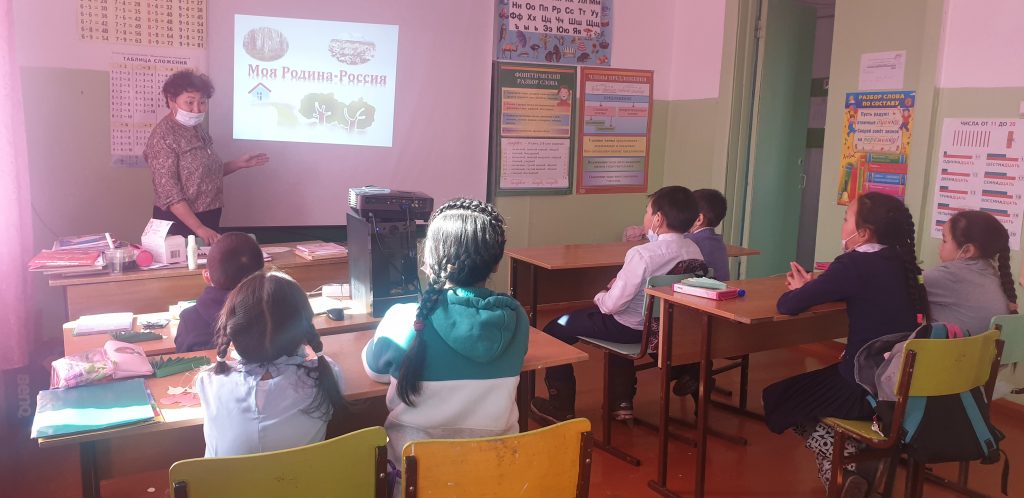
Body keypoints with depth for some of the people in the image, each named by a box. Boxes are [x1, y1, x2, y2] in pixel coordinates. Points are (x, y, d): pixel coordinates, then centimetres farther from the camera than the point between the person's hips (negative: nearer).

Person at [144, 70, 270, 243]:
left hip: (209, 218, 8)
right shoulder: (163, 136, -16)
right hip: (179, 222, -8)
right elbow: (169, 192, -22)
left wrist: (239, 164, 9)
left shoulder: (198, 129, 8)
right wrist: (199, 228, -27)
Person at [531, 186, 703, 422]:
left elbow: (612, 305, -26)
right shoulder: (694, 250, -6)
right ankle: (622, 402, 38)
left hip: (631, 328, -8)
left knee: (554, 330, 10)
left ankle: (562, 406, 18)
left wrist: (600, 297, -4)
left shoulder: (642, 254, -28)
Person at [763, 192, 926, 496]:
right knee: (809, 382, 30)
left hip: (868, 390, -7)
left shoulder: (855, 264, -18)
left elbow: (787, 306, -17)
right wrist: (813, 286, 11)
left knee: (776, 398, 14)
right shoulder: (898, 262, 5)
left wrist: (801, 289, 5)